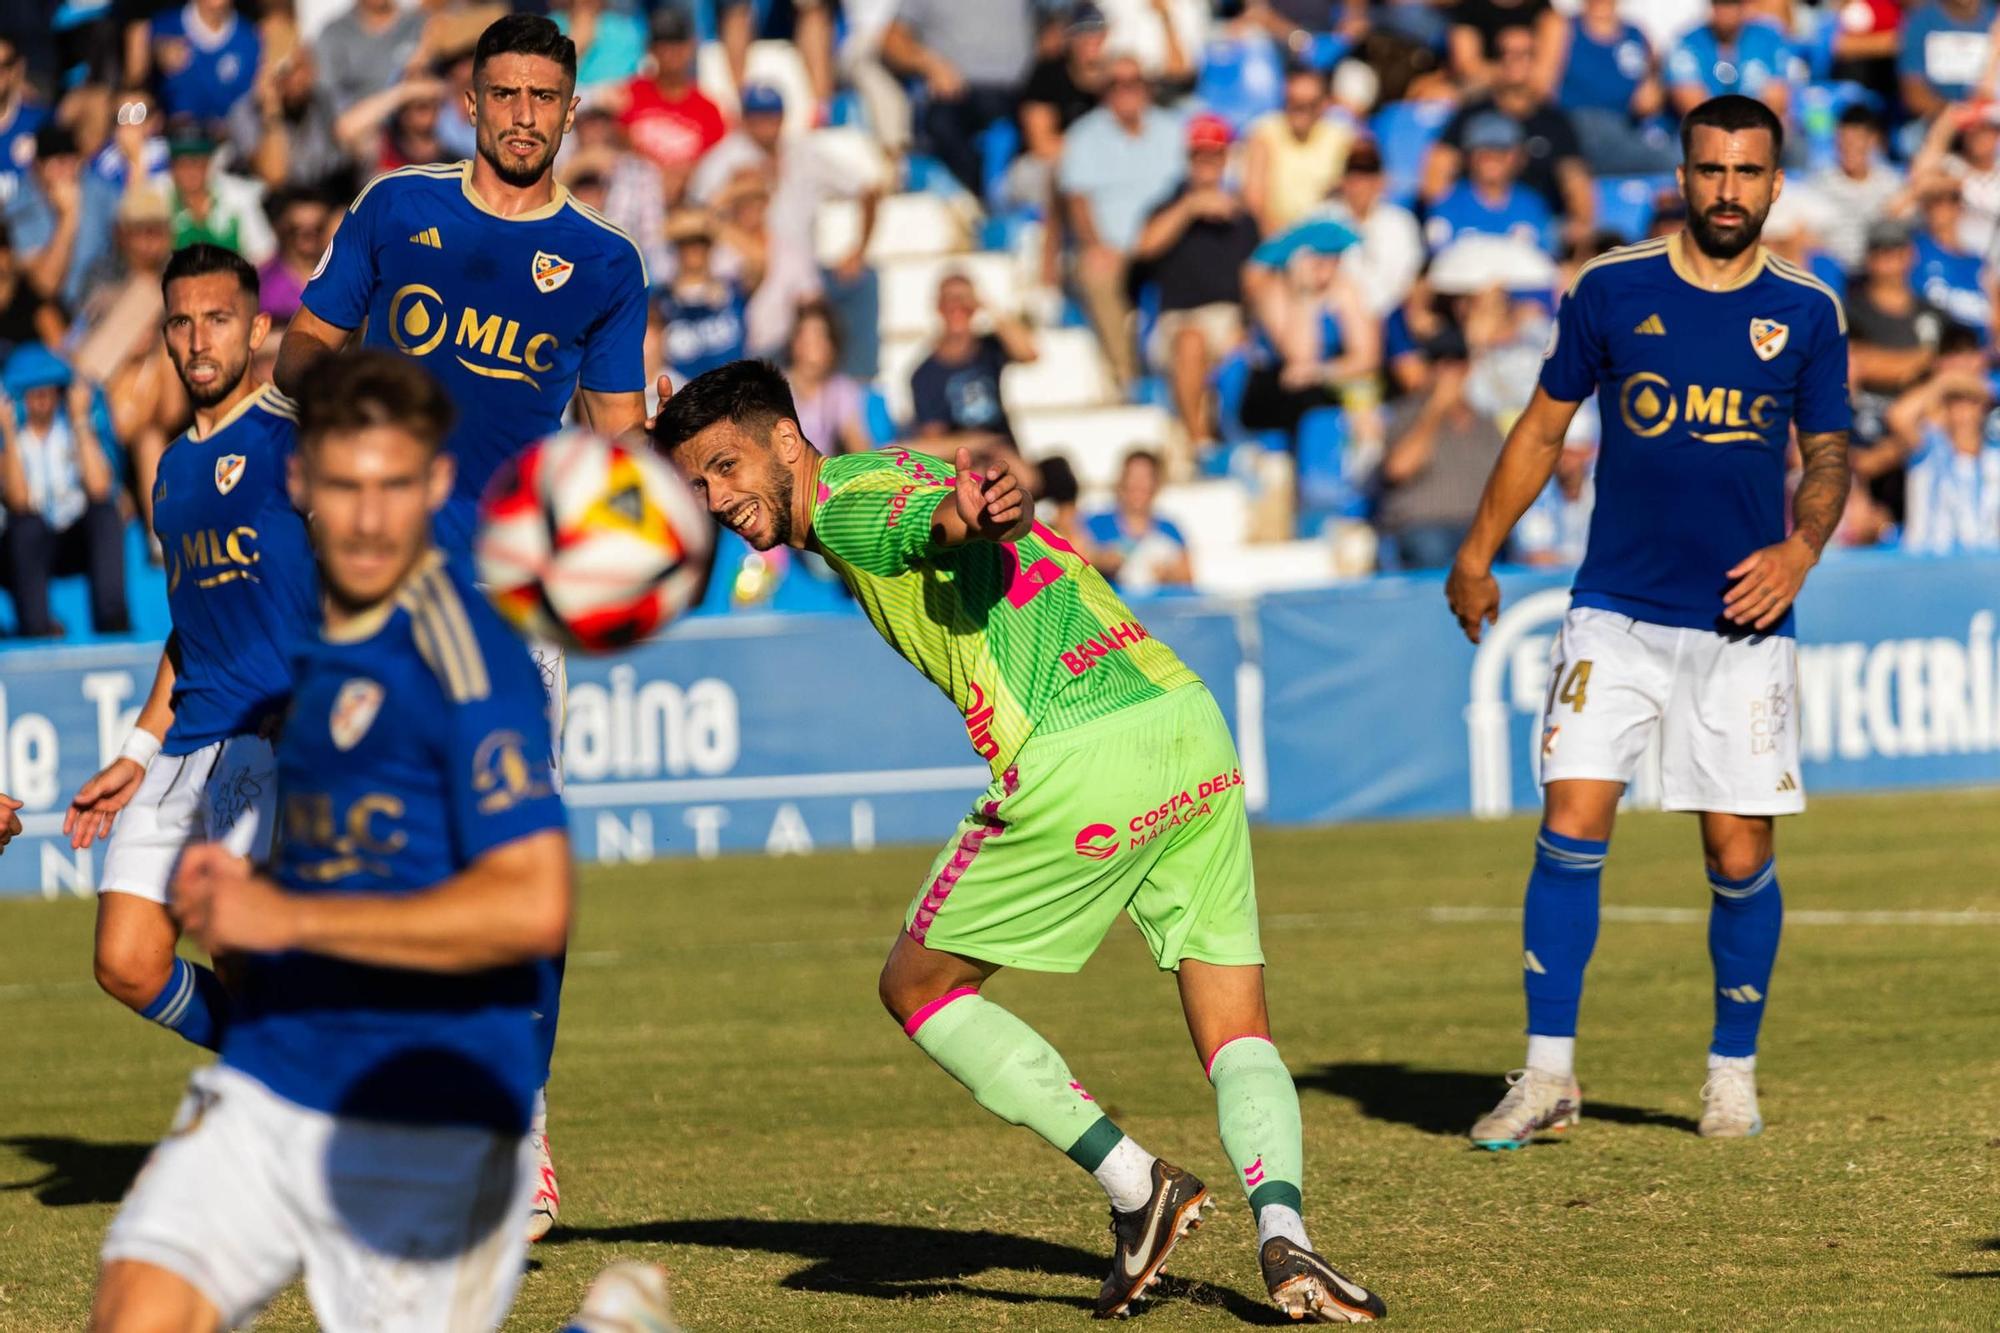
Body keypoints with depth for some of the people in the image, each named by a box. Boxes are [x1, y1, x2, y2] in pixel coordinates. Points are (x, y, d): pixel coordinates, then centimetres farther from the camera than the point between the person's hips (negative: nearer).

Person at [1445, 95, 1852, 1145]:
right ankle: (1548, 1073, -2)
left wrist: (1801, 547, -8)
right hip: (1615, 613, 0)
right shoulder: (1610, 290, 1)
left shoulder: (1807, 312, 3)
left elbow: (1827, 454, 10)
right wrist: (1477, 555, 11)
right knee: (1570, 827, -10)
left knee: (1740, 858, -1)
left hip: (1742, 623, 0)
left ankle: (1733, 1074, 17)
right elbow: (1544, 427, 10)